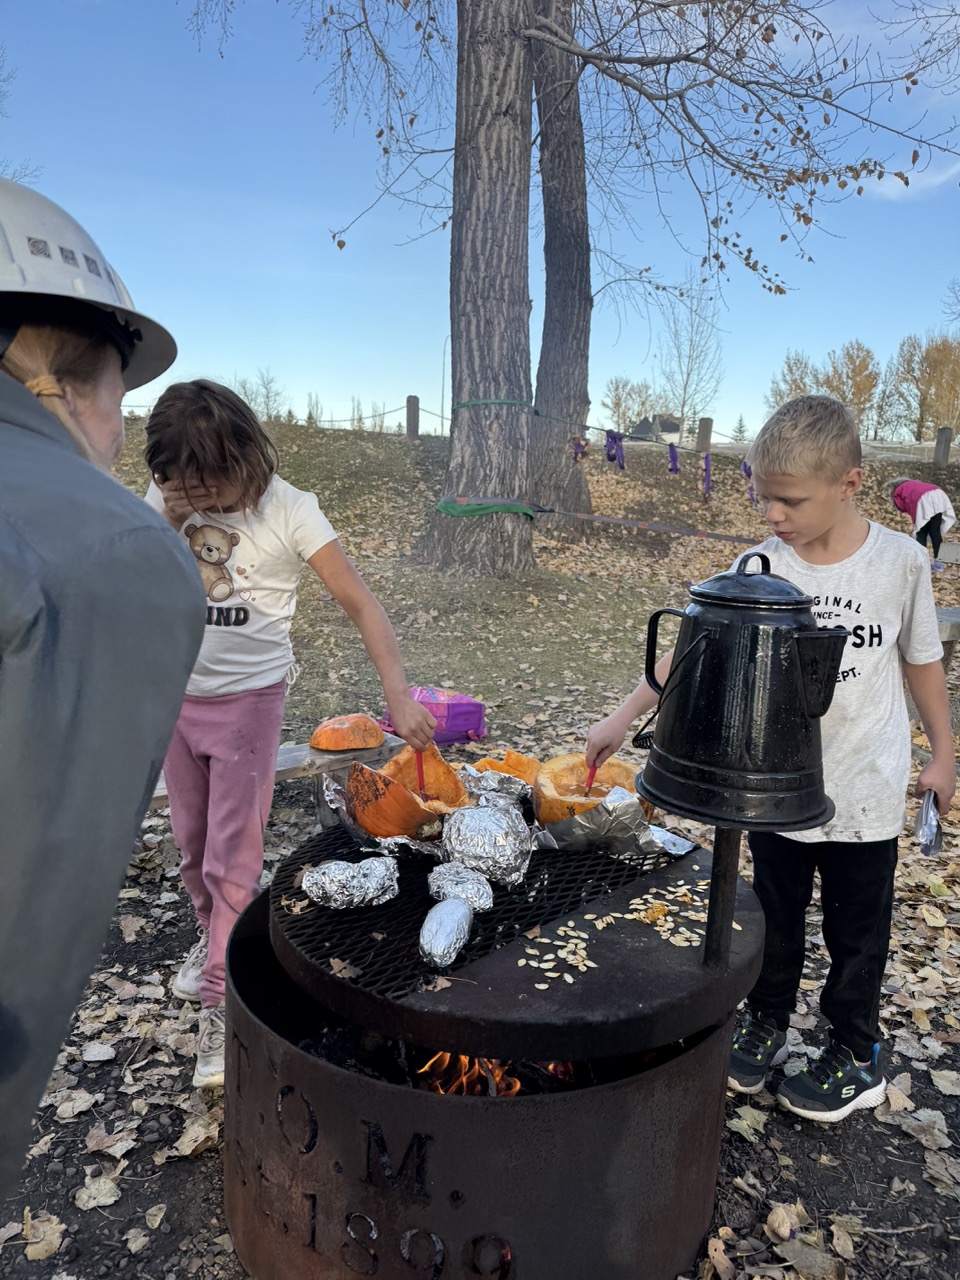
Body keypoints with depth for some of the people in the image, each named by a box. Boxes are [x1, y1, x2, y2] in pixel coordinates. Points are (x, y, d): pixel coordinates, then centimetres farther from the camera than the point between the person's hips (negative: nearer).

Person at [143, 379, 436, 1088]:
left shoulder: (288, 510, -18)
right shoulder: (167, 495, -4)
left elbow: (362, 603, -20)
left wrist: (399, 695, -32)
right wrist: (168, 522, -20)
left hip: (247, 702, -5)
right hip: (175, 697, 5)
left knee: (234, 856, -3)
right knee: (192, 844, 19)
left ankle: (225, 1002, 10)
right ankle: (213, 935, 44)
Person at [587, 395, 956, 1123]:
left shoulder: (900, 560, -10)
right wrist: (623, 719, -20)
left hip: (866, 790, -1)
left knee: (857, 929, 14)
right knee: (774, 918, 18)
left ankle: (857, 1056, 35)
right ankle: (765, 1025, 40)